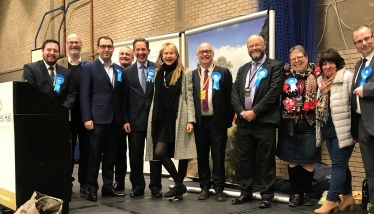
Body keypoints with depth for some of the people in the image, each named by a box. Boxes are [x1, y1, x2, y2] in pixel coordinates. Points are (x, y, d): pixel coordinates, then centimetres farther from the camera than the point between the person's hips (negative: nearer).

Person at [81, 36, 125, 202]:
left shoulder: (119, 70, 13)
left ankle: (108, 187, 19)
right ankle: (92, 189, 12)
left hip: (115, 119, 4)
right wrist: (87, 118, -12)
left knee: (110, 156, 10)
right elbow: (84, 95, -5)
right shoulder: (89, 67, 2)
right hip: (98, 118, -4)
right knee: (95, 156, 1)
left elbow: (121, 95, 12)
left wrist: (124, 118, 7)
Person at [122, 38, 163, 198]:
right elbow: (124, 99, 5)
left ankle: (155, 187, 17)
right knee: (135, 155, 6)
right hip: (135, 120, 1)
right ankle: (137, 187, 19)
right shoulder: (127, 72, 6)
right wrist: (125, 120, -1)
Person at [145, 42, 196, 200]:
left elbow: (189, 98, -3)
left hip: (177, 119, -4)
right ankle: (179, 185, 6)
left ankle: (179, 185, 11)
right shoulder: (157, 74, 13)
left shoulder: (185, 74, 1)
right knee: (159, 152, -4)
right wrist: (152, 119, 9)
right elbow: (155, 98, 15)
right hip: (161, 119, 4)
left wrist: (190, 120, -12)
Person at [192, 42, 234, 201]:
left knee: (218, 156, 3)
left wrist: (228, 119, -5)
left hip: (217, 121, -2)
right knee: (202, 155, 9)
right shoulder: (192, 75, 8)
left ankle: (219, 188, 13)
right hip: (199, 121, 3)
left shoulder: (223, 73, 1)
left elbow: (229, 97, -1)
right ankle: (204, 187, 20)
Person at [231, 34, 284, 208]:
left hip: (264, 122, -5)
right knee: (244, 160, 11)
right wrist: (241, 112, -7)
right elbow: (234, 92, 9)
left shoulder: (275, 66, 0)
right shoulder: (242, 69, 18)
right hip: (244, 122, 5)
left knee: (265, 161, 1)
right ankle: (246, 193, 23)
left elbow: (273, 92, -11)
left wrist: (254, 111, -14)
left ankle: (267, 196, 11)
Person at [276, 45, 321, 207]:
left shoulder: (316, 75, -1)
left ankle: (307, 193, 21)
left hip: (308, 124, -2)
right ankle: (296, 192, 21)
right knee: (292, 161, 8)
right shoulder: (286, 75, 6)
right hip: (289, 124, 2)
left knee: (308, 161, 2)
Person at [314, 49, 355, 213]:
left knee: (338, 164, -4)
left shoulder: (347, 77, -9)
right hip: (328, 129, 7)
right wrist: (321, 94, -1)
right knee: (341, 164, 14)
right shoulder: (321, 81, 13)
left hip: (343, 129, -7)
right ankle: (348, 197, 26)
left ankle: (331, 201, 0)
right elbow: (318, 106, 20)